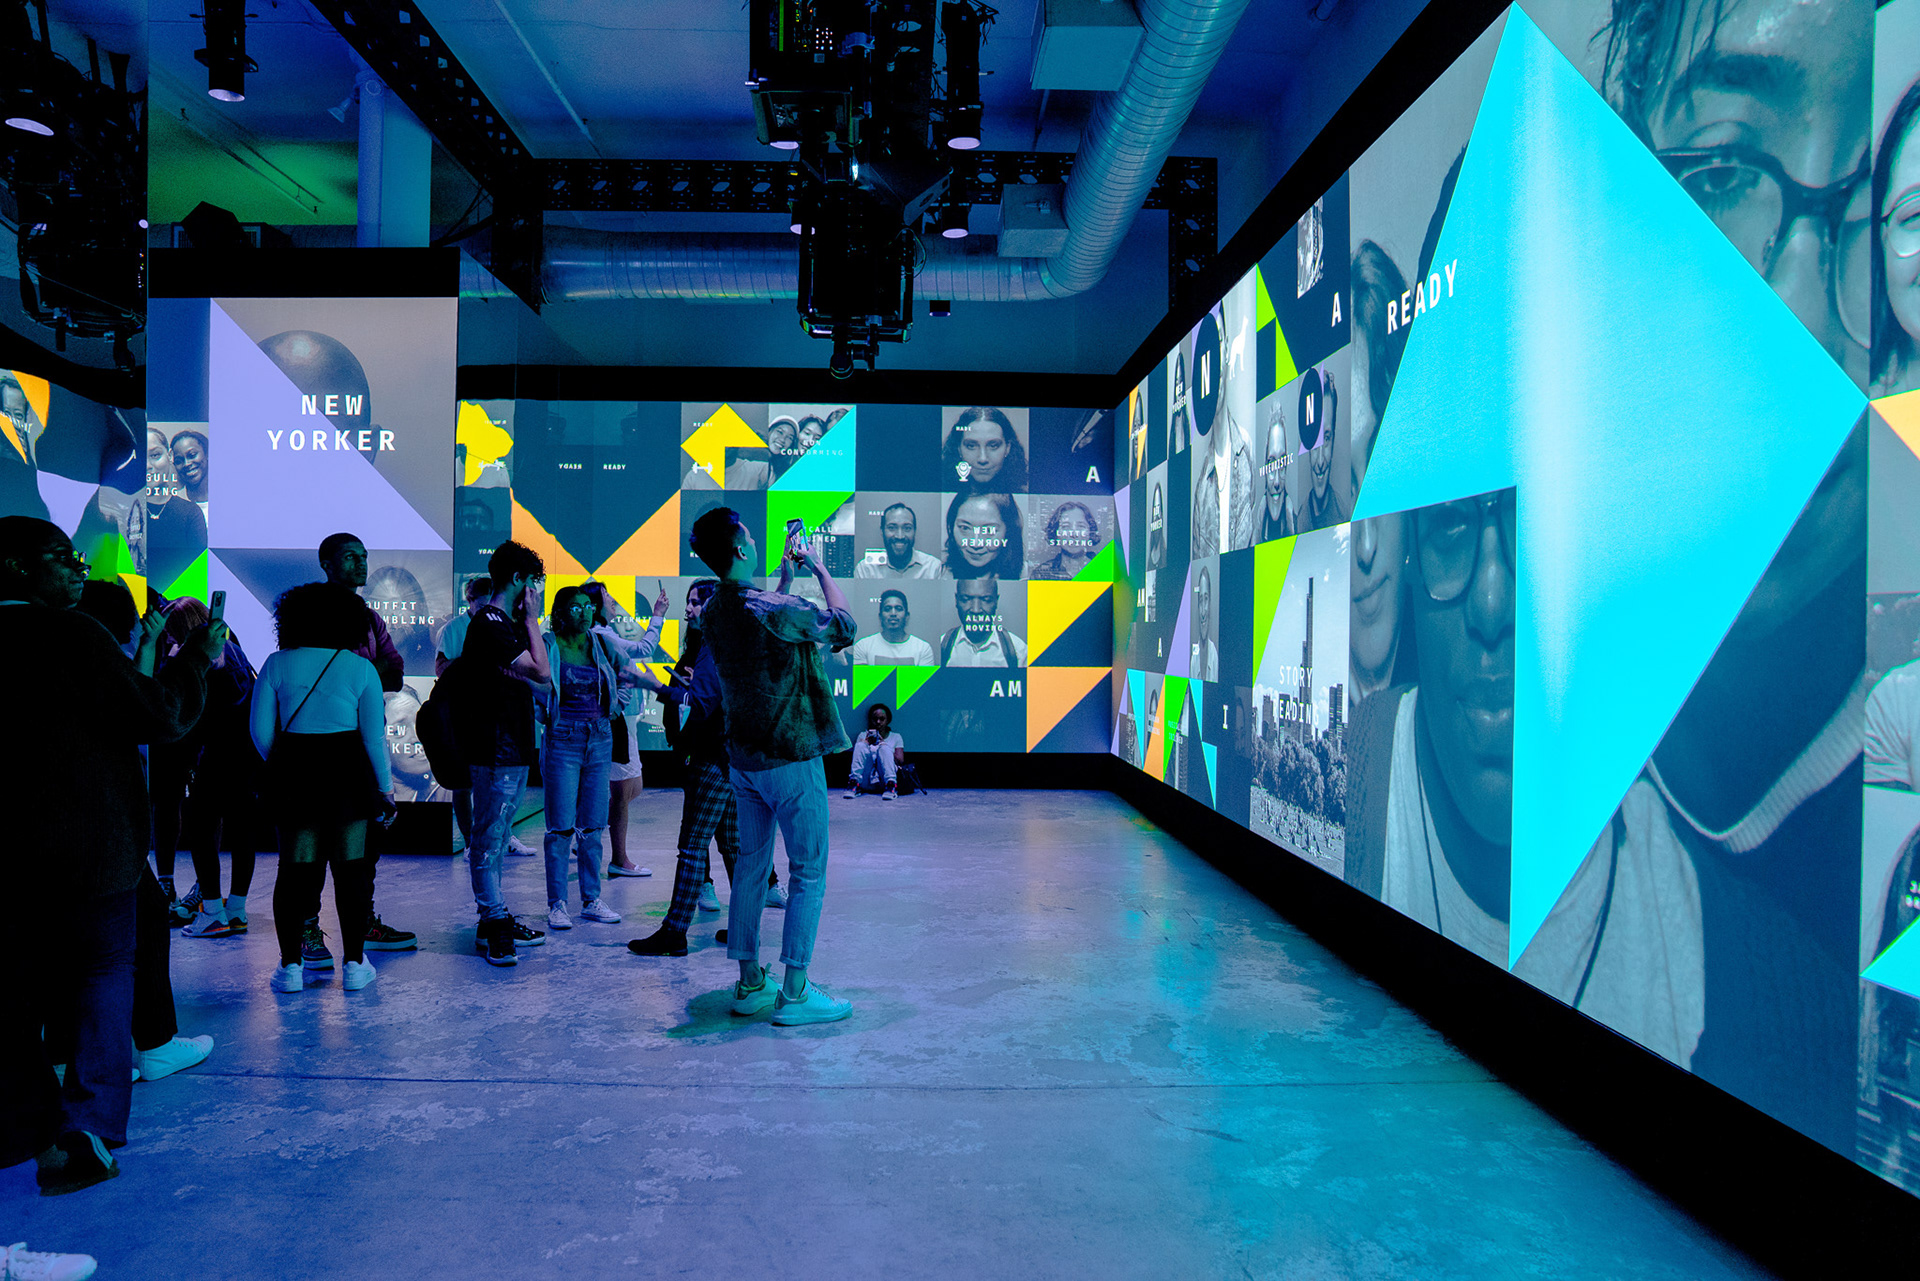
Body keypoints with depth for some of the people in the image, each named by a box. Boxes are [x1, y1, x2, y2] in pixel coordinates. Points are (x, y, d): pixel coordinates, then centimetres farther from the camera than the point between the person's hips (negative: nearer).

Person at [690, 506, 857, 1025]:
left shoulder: (713, 612, 4)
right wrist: (818, 566, 0)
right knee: (809, 872, 1)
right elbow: (842, 625, -10)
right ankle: (795, 992, 4)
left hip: (744, 757, 8)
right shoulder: (769, 607, -21)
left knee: (751, 866, 13)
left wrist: (788, 570, 23)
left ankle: (750, 983, 21)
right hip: (791, 756, -8)